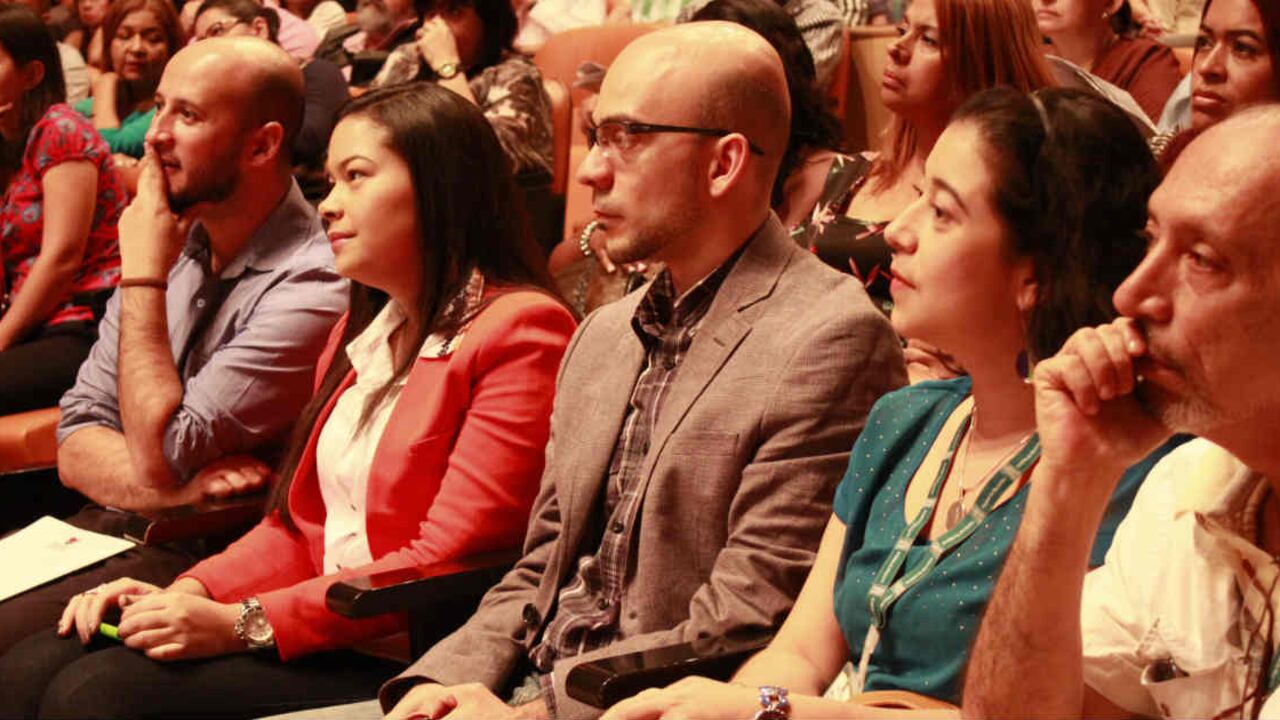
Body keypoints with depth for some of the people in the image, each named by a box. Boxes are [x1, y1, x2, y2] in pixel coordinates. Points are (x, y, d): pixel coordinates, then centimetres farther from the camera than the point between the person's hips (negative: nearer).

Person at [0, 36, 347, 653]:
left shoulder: (310, 288, -17)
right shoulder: (169, 244, 8)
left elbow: (158, 459, -19)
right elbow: (76, 448, 6)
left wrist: (143, 279, -13)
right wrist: (176, 488, -15)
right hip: (102, 527, 7)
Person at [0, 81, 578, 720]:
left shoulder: (520, 332, -9)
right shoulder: (364, 329, 20)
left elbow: (447, 561, -16)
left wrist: (244, 623, -18)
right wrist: (188, 594, 0)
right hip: (325, 635, 8)